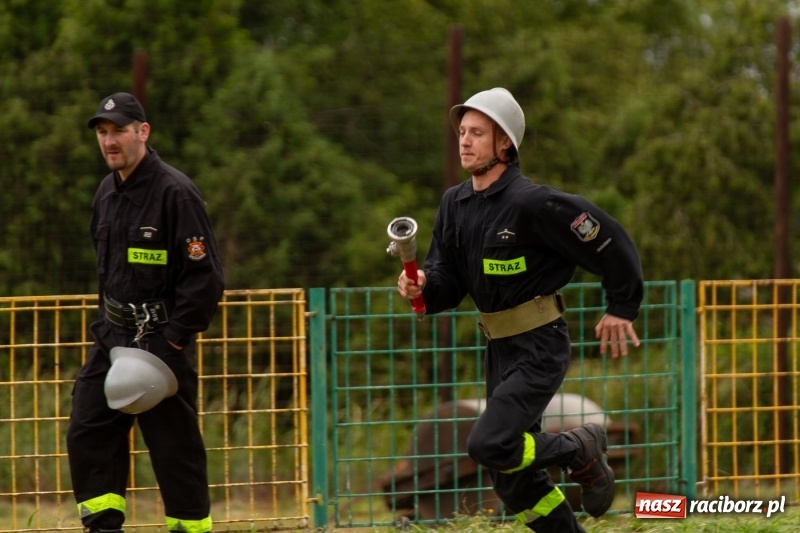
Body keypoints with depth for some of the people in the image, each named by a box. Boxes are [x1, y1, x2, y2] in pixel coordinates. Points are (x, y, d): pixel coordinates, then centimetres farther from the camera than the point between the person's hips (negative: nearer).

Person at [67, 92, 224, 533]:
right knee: (88, 432, 2)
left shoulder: (175, 193, -14)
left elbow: (205, 276, -15)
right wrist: (108, 323, 16)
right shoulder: (107, 192, 12)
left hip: (162, 339, -8)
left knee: (175, 445, -4)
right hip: (113, 336, 8)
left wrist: (173, 340, -17)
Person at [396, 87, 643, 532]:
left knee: (489, 445, -21)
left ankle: (581, 450, 4)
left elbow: (611, 243, -12)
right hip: (499, 346, 8)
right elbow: (449, 283, 7)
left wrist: (623, 309, -5)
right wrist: (423, 285, -15)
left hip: (540, 345, -8)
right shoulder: (455, 204, 4)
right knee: (514, 482, 8)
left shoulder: (532, 203, -18)